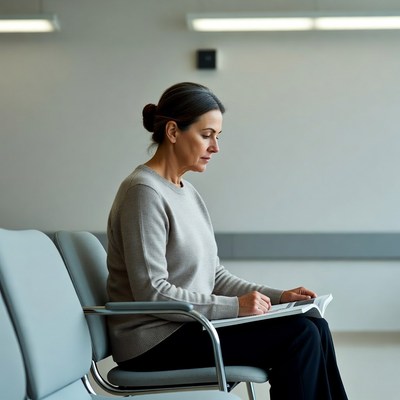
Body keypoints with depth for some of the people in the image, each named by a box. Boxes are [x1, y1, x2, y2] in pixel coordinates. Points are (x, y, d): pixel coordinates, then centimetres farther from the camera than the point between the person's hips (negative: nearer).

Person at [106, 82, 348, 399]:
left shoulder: (187, 192, 15)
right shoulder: (144, 193, -14)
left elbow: (213, 275, 16)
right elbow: (151, 292, -20)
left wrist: (277, 296, 3)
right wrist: (235, 306, -21)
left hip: (187, 327, 9)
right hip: (155, 343, -9)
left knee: (315, 327, -4)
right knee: (298, 336, -17)